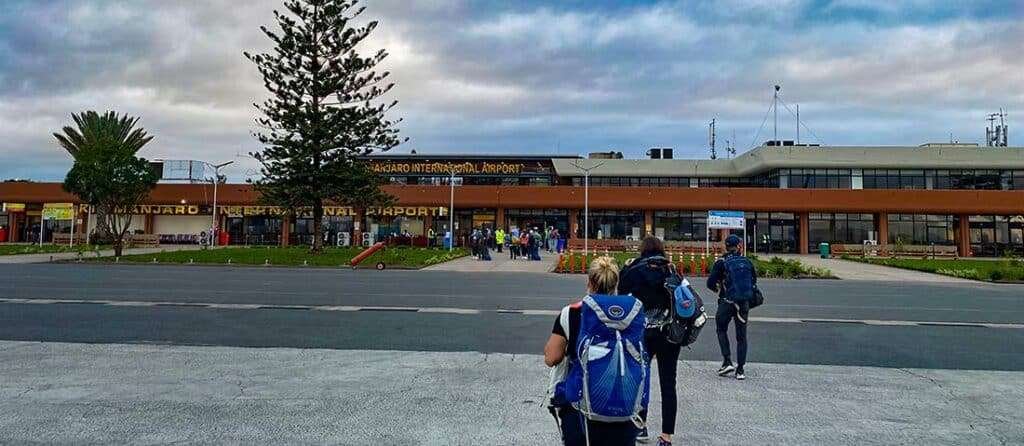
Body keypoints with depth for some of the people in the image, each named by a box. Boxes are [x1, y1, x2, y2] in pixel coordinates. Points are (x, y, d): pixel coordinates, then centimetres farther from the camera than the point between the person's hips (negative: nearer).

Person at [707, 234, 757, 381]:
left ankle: (727, 362, 3)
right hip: (744, 303, 3)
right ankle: (740, 370, 10)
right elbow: (754, 279, 14)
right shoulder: (746, 261, 4)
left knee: (721, 330, 17)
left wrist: (718, 289, 12)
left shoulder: (721, 263, -7)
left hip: (727, 302, -3)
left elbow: (710, 283, -8)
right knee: (741, 336, 10)